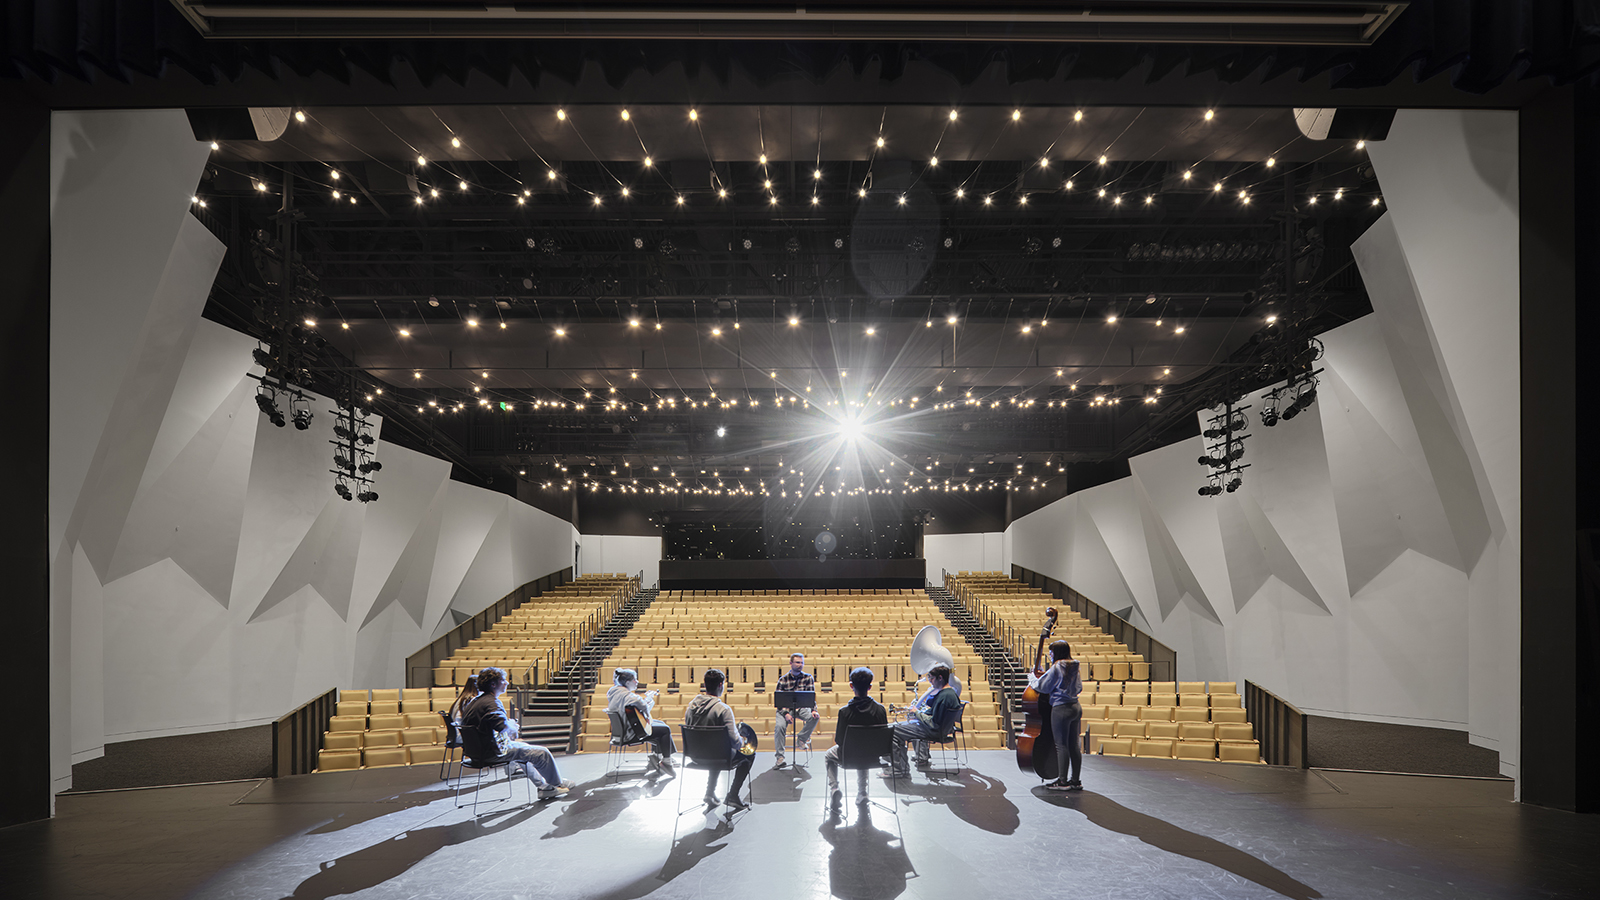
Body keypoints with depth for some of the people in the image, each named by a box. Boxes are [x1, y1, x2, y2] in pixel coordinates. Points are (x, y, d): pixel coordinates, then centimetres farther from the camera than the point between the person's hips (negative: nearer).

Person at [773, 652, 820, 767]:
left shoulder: (808, 678, 0)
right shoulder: (783, 679, -4)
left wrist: (813, 710, -24)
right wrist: (785, 714, -24)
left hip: (802, 707, 1)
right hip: (785, 708, -1)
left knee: (815, 717, -29)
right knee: (779, 726, -28)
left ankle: (801, 738, -5)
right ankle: (779, 758, -17)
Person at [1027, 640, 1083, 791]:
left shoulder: (1056, 668, -12)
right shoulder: (1074, 668, 9)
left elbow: (1042, 686, -9)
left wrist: (1032, 678, 9)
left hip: (1061, 709, -8)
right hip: (1075, 707, 8)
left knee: (1061, 745, -3)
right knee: (1074, 745, 11)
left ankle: (1063, 781, 1)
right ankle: (1075, 780, 16)